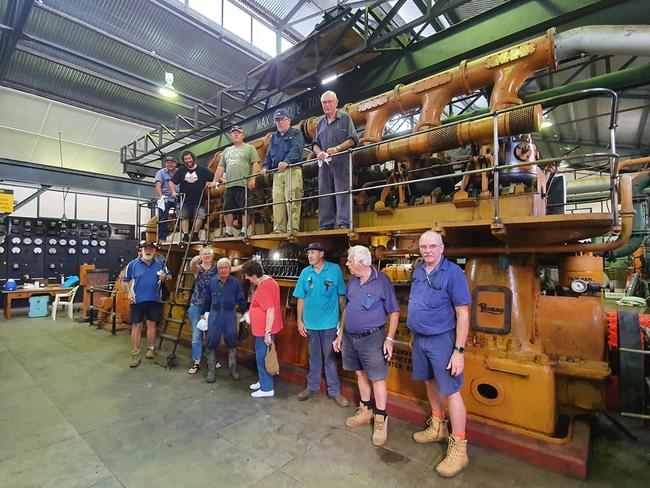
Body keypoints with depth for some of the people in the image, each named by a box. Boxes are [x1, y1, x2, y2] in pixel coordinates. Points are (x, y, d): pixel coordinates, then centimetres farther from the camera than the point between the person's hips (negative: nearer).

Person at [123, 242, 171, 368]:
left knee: (151, 324, 11)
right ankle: (135, 355, 12)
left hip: (154, 300, 1)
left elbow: (169, 276, 12)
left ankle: (150, 349, 28)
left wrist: (165, 277, -11)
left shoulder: (160, 264, 3)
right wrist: (129, 293, -9)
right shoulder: (133, 264, -2)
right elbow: (126, 281, 6)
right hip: (138, 300, -1)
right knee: (136, 326, 3)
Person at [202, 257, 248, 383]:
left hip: (230, 316, -1)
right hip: (214, 315, 1)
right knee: (212, 343, 4)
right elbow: (208, 299, 10)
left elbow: (241, 300, 1)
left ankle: (233, 369, 25)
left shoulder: (235, 282, -4)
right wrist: (204, 313, 14)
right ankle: (211, 370, 20)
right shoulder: (212, 281, 1)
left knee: (231, 343, 9)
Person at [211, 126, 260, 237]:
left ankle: (245, 230, -1)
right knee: (227, 209, 5)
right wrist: (215, 181, 12)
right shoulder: (227, 151, 25)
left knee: (246, 209, -7)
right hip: (229, 186, 6)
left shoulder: (249, 148, 7)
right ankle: (228, 231, 11)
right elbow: (221, 167, 21)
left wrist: (252, 179, -15)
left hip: (244, 185, -6)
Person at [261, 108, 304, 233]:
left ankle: (293, 228, -14)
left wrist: (286, 162, -26)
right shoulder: (274, 137, 27)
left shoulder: (296, 133, 8)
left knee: (292, 201, -13)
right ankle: (279, 229, 1)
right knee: (277, 201, -1)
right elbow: (269, 154, 25)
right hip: (277, 172, 6)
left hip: (292, 170, -6)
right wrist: (265, 167, 6)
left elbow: (296, 150, -10)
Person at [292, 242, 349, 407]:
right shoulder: (305, 273, -1)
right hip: (310, 322, 3)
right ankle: (312, 387, 35)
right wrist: (299, 320, 0)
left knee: (330, 358, 8)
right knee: (314, 357, 18)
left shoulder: (335, 270, -10)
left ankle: (334, 391, 23)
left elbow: (341, 296, -5)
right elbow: (301, 298, 3)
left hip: (329, 322, -3)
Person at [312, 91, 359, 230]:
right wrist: (318, 152, -2)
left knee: (342, 192, -11)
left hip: (341, 162, -5)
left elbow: (353, 140, -2)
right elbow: (315, 143, 21)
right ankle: (325, 226, 7)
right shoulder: (320, 122, 22)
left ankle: (344, 224, -12)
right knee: (324, 194, 3)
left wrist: (337, 148, -16)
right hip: (324, 163, 5)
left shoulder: (344, 117, 7)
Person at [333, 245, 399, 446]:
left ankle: (381, 420, 19)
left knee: (378, 379, 3)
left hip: (372, 338, -6)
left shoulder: (382, 281, -14)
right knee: (360, 374, 18)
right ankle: (366, 411, 36)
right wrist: (340, 334, 14)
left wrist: (389, 339, -14)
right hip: (350, 337, 7)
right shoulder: (352, 282, 5)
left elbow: (394, 312, -10)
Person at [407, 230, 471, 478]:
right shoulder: (418, 269, 4)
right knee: (430, 383, 20)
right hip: (419, 338, 7)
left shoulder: (453, 273, -16)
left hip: (441, 340, -7)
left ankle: (458, 449, 16)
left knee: (450, 391, 1)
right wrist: (414, 334, 15)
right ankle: (438, 428, 40)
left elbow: (462, 314, -16)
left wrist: (459, 351, -18)